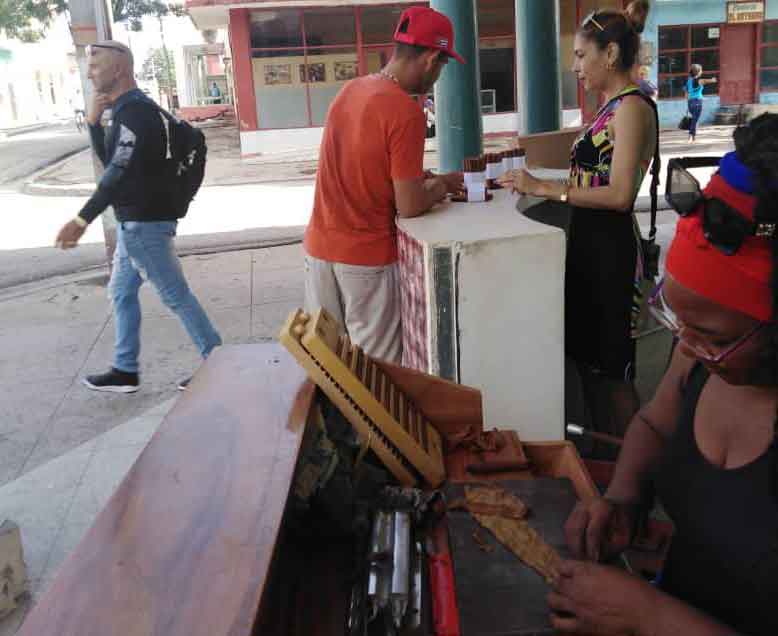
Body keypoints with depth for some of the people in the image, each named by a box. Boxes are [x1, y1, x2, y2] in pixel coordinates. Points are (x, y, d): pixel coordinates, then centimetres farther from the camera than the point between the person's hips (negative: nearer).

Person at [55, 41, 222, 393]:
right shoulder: (129, 109, 15)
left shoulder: (135, 111, -18)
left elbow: (119, 172, -26)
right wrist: (93, 122, 2)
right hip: (135, 220, 11)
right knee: (122, 292, 16)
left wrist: (81, 221, -29)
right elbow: (110, 161, 18)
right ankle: (125, 370, 25)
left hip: (144, 222, -11)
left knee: (175, 295, -4)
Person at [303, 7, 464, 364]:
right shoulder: (406, 113, -18)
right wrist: (442, 187, 2)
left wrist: (418, 178, 14)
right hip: (366, 257, -7)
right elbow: (410, 207, -17)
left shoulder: (350, 90, 6)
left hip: (319, 246, 7)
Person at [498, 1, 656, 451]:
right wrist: (539, 182, 7)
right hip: (590, 244, 9)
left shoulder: (632, 106, -15)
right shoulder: (613, 107, 13)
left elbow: (620, 194, -23)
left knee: (612, 368, 4)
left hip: (611, 249, -9)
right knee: (588, 359, 18)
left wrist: (544, 188, -21)